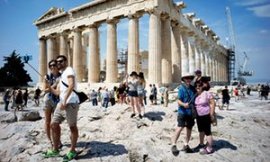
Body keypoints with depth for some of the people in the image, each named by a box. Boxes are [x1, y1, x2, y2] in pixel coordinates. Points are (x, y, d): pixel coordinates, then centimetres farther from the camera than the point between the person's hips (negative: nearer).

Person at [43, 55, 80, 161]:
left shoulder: (69, 70, -4)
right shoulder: (61, 75, 24)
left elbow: (71, 85, -22)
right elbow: (57, 92, 22)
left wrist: (64, 101, -27)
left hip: (70, 103, -10)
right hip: (61, 103, 10)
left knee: (72, 127, 1)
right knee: (54, 125, 11)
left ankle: (72, 151, 14)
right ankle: (55, 150, 24)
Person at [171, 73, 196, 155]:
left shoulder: (193, 88, 8)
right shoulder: (181, 88, -9)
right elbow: (179, 101, -14)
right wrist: (184, 104, -33)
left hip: (191, 112, 6)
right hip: (183, 111, -6)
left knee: (189, 128, 13)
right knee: (180, 128, -11)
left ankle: (186, 145, 28)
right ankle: (174, 145, 3)